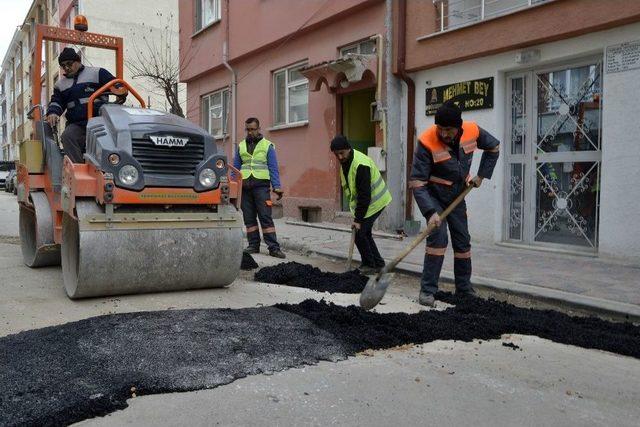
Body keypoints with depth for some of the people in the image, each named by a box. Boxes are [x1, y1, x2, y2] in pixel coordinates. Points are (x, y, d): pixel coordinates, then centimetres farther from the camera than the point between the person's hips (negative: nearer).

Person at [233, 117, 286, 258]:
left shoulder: (267, 145, 7)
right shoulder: (241, 146, 16)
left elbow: (273, 168, 2)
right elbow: (235, 167, 18)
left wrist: (277, 187, -9)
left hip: (261, 185, -4)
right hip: (244, 185, 4)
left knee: (266, 217, -8)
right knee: (249, 218, 6)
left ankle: (274, 247, -7)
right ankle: (253, 245, 14)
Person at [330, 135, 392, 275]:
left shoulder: (360, 165, -30)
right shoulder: (345, 161, 1)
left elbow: (364, 195, -29)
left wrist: (358, 219, -26)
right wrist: (356, 215, 13)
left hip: (374, 202, -10)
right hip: (363, 201, 10)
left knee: (359, 232, -8)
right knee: (365, 233, 14)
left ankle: (369, 265, 7)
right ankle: (378, 263, 25)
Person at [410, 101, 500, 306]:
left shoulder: (473, 131, -16)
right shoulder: (427, 142, -28)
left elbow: (494, 147, 7)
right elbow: (417, 183, -29)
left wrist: (481, 175, -1)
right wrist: (431, 212, -38)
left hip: (457, 196, 5)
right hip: (433, 196, -5)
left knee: (463, 241, 9)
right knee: (438, 238, -19)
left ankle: (464, 289, 25)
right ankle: (427, 290, -9)